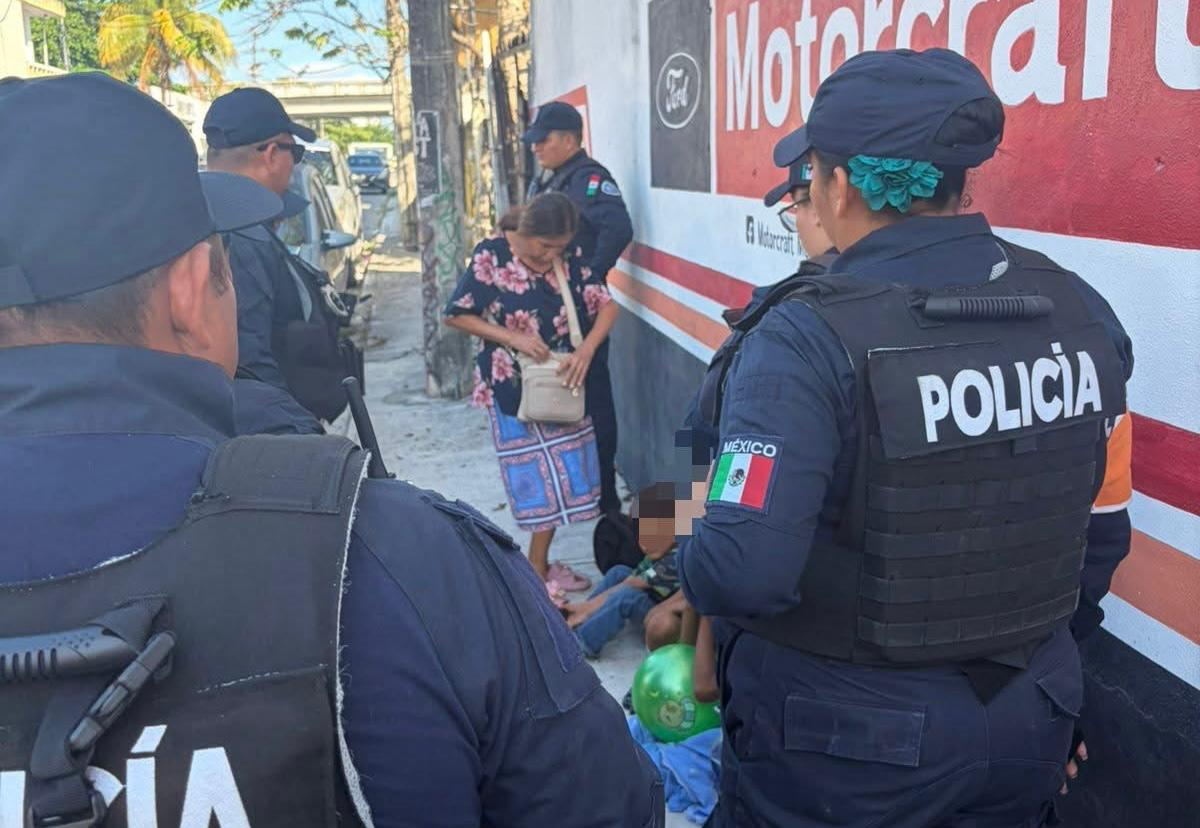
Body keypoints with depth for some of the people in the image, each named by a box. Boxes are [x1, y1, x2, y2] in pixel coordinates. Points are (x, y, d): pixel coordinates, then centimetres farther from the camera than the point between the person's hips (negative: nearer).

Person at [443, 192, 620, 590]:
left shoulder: (569, 257, -3)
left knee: (561, 475, 10)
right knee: (541, 479, -1)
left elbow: (606, 304, -1)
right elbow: (456, 314, -9)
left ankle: (540, 564, 25)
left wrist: (586, 350, -19)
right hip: (513, 387, -5)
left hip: (564, 383, 5)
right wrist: (513, 338, -18)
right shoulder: (491, 257, -13)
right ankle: (538, 568, 12)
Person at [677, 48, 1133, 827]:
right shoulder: (1084, 310, -6)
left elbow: (741, 575, -32)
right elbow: (1097, 524, 6)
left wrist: (692, 569, -10)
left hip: (848, 737, -5)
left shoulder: (808, 341, -26)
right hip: (1030, 723, 6)